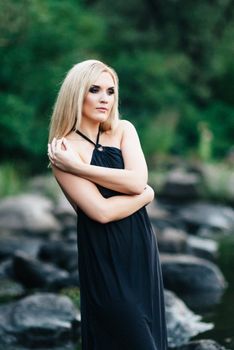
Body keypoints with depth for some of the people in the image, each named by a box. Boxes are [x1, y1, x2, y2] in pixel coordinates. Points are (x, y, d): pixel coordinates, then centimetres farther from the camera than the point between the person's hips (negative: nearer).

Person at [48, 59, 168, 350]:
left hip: (142, 246, 6)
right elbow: (101, 211, -19)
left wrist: (78, 166, -17)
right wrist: (146, 195, -6)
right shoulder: (63, 148, -11)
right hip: (105, 257, -6)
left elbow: (138, 181, -13)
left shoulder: (124, 130, 5)